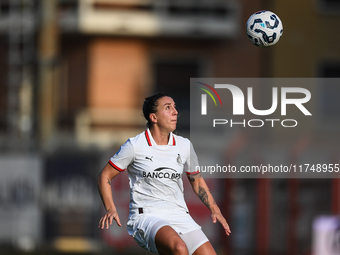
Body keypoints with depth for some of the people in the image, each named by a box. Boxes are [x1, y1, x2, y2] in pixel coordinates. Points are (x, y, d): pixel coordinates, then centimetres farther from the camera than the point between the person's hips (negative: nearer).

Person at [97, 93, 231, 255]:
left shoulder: (184, 146, 10)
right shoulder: (135, 146, -2)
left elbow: (197, 180, 26)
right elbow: (105, 176, 5)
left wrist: (214, 209, 14)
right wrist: (110, 209, -8)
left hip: (180, 216, 6)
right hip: (146, 216, -5)